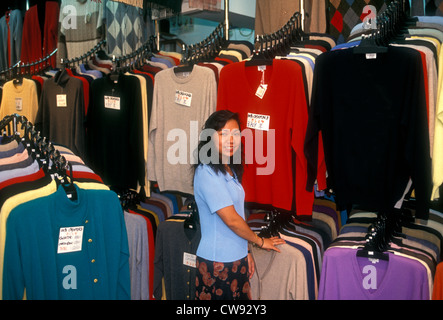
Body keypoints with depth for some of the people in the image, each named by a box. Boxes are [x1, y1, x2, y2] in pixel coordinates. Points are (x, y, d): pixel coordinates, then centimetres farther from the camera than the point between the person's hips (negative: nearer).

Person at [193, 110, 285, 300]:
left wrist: (244, 252, 14)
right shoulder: (207, 173, -17)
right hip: (217, 263, -8)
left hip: (236, 258, 8)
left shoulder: (230, 171, 11)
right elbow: (231, 219, -19)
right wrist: (260, 241, -6)